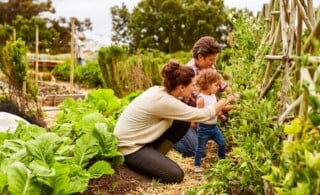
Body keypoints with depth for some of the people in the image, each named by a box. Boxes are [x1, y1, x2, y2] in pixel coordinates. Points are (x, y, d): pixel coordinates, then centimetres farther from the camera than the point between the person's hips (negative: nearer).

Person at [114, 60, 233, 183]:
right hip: (130, 147, -9)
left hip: (139, 138, 9)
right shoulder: (164, 101, -28)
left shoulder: (159, 91, -2)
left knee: (183, 123, 2)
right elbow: (201, 115, -18)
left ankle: (155, 157, 8)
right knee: (175, 175, -13)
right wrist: (220, 105, -1)